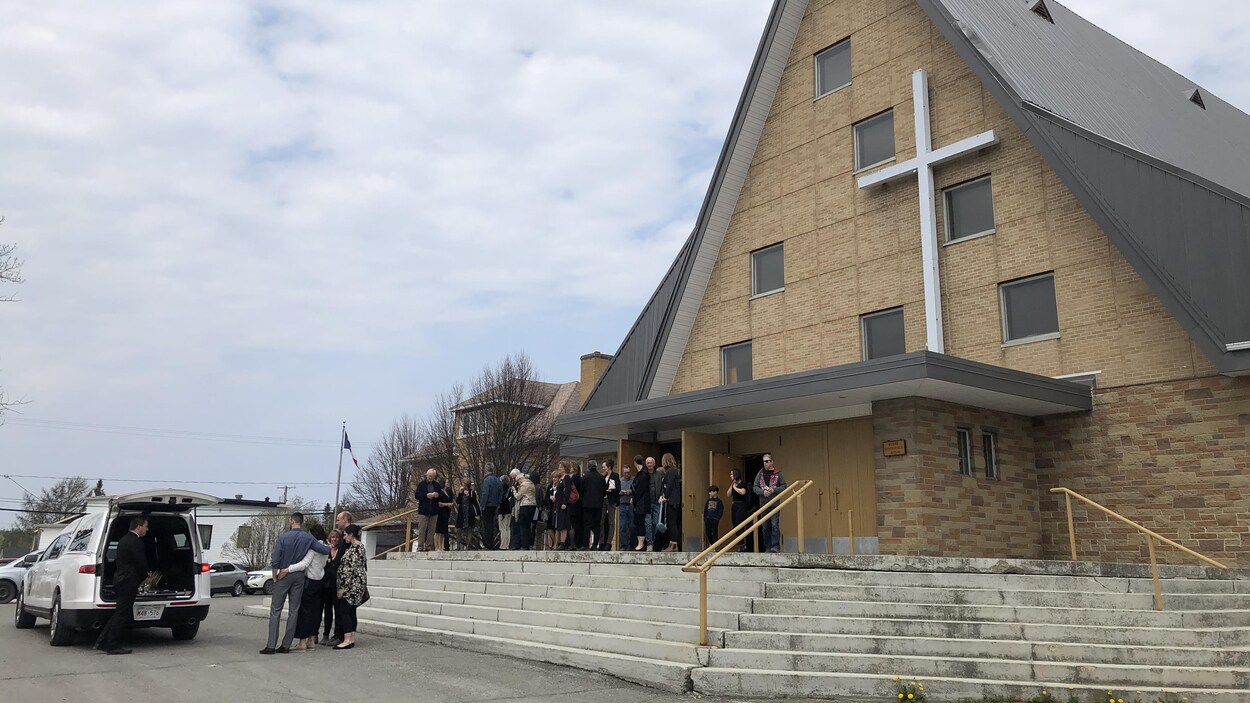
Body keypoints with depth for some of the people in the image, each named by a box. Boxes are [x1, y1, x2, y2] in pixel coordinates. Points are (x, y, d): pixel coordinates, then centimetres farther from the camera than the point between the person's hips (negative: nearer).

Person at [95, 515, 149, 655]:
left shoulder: (124, 540, 16)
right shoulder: (136, 542, -16)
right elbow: (141, 564, -13)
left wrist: (142, 577, 16)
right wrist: (144, 578, 7)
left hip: (120, 580, 10)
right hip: (128, 582, -10)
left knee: (119, 613, 15)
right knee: (121, 614, -4)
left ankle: (102, 642, 17)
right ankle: (113, 646, 1)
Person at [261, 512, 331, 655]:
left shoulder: (283, 537, -8)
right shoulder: (308, 538, -1)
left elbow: (275, 560, -10)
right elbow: (325, 550, -6)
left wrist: (275, 576, 2)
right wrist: (328, 546, 17)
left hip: (284, 575, -3)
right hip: (299, 577, 3)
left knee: (275, 610, 1)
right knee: (294, 611, 7)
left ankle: (271, 645, -4)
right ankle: (286, 645, 7)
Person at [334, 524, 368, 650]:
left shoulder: (354, 548, -15)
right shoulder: (360, 546, 15)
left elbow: (351, 569, -20)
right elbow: (364, 566, 20)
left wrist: (342, 587, -18)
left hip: (351, 584, -10)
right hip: (357, 585, 10)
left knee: (343, 612, -9)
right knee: (351, 611, 11)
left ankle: (347, 640, -11)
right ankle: (352, 639, 12)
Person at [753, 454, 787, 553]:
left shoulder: (777, 473, 1)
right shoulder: (760, 473, 9)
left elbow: (784, 486, 0)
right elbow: (755, 487, 6)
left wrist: (773, 490, -15)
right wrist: (763, 492, -12)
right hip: (763, 503, 3)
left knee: (775, 525, -11)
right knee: (765, 527, 7)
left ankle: (776, 546, -10)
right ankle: (768, 547, 13)